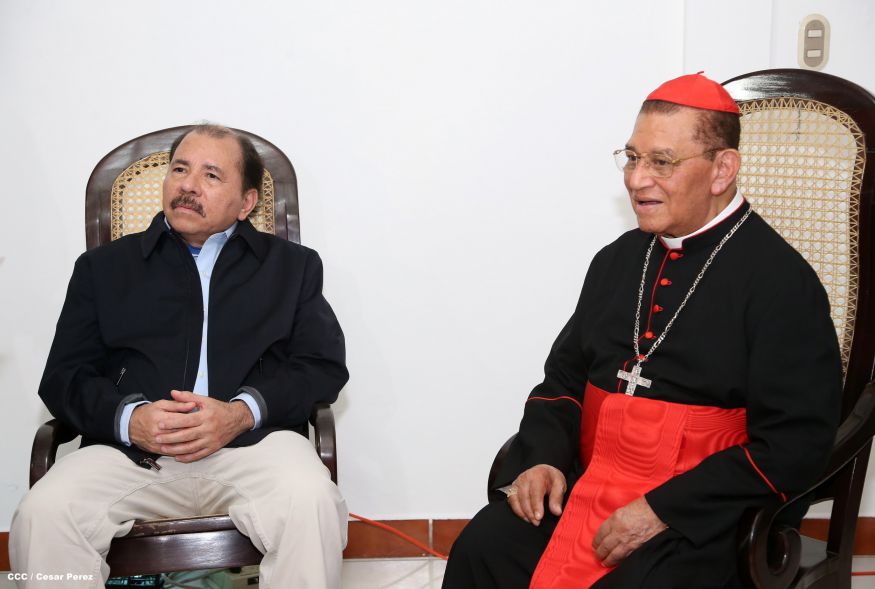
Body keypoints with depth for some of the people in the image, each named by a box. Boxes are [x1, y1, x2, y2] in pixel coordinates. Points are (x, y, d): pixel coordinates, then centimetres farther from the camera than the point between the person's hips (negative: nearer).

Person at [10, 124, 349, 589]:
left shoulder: (293, 266, 19)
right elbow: (63, 377, 12)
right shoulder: (104, 267, 21)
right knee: (42, 515, -28)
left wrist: (243, 411, -12)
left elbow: (324, 366, 8)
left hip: (252, 441, -1)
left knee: (311, 503, -34)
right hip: (129, 449, 1)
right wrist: (129, 418, -10)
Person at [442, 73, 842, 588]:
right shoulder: (617, 260, 14)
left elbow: (793, 445, -13)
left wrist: (664, 510, -19)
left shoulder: (781, 281, -7)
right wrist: (543, 459, -1)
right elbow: (564, 377, 20)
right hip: (584, 485, 5)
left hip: (699, 509, -4)